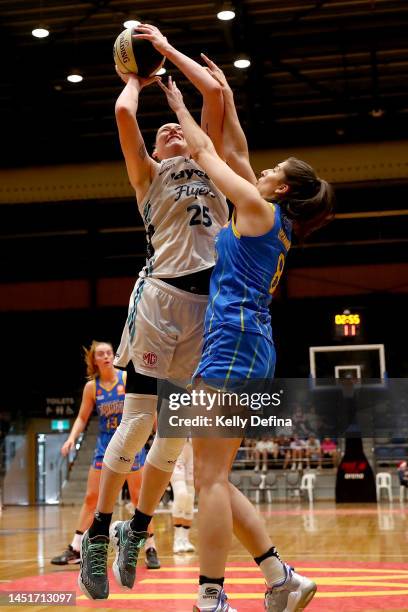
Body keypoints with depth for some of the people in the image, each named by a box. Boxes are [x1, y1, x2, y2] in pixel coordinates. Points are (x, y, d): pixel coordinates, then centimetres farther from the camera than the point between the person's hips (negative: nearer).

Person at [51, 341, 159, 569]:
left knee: (139, 497, 0)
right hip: (105, 444, 3)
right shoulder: (91, 387, -1)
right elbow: (82, 418, 7)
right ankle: (75, 550, 9)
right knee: (91, 497, 3)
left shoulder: (128, 378, -9)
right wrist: (72, 438, -9)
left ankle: (151, 549, 9)